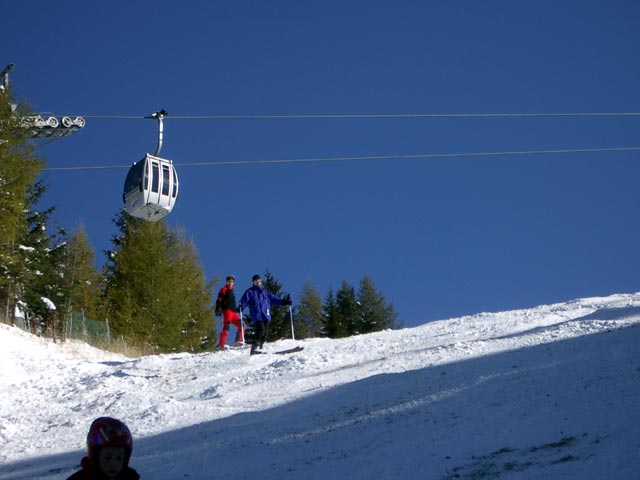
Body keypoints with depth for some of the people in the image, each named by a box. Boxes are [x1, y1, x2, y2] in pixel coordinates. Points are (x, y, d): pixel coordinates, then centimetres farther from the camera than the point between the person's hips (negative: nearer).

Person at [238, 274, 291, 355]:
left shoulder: (265, 291, 23)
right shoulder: (250, 292, 8)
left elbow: (273, 299, 23)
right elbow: (244, 301, -1)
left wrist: (283, 302, 14)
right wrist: (240, 308, -21)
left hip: (266, 317, 6)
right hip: (257, 317, -6)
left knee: (265, 333, -1)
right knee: (260, 331, -22)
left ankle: (259, 348, 5)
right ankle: (255, 348, -24)